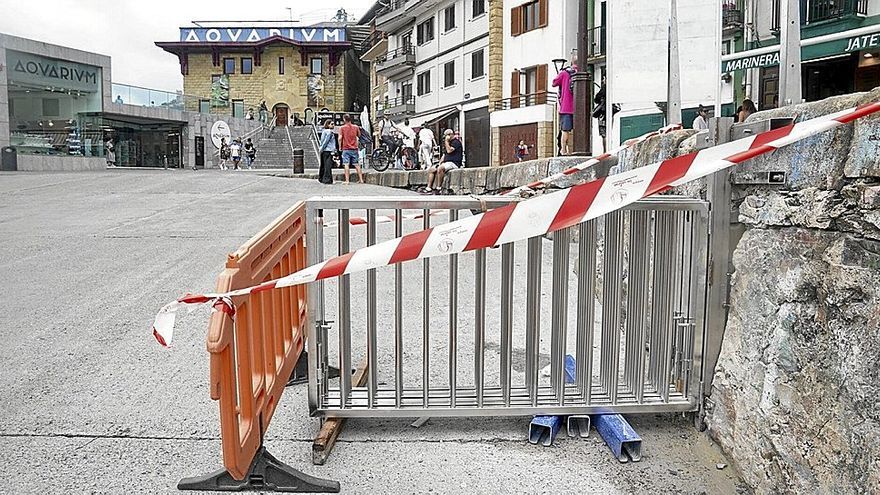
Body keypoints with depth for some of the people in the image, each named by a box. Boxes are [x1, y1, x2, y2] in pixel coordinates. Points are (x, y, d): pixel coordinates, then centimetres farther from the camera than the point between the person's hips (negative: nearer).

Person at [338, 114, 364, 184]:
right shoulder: (356, 127, 4)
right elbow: (359, 135, 19)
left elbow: (340, 138, -11)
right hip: (354, 149, 3)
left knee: (346, 165, -4)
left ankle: (347, 180, -10)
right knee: (356, 164, 11)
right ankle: (361, 179, 11)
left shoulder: (342, 128, -5)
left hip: (346, 149, -3)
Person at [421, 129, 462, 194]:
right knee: (431, 169, 0)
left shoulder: (456, 142, -6)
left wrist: (446, 141, -9)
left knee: (440, 168, -36)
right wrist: (440, 163, 7)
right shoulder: (448, 143, 25)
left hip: (453, 163, -10)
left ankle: (438, 188, -30)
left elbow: (449, 151, -20)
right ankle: (428, 188, -9)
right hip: (446, 162, 10)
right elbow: (444, 155, 24)